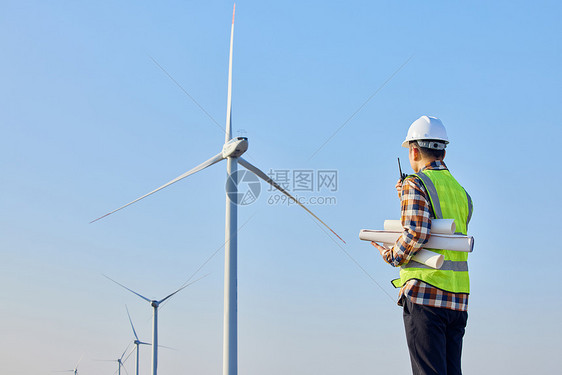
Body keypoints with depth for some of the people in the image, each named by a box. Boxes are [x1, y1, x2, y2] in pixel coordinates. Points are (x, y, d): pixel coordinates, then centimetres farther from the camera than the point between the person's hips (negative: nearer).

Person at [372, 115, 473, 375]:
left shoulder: (415, 184, -5)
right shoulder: (461, 191, 18)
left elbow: (416, 234, -17)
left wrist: (390, 256, 1)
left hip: (424, 294, -7)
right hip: (458, 298, 7)